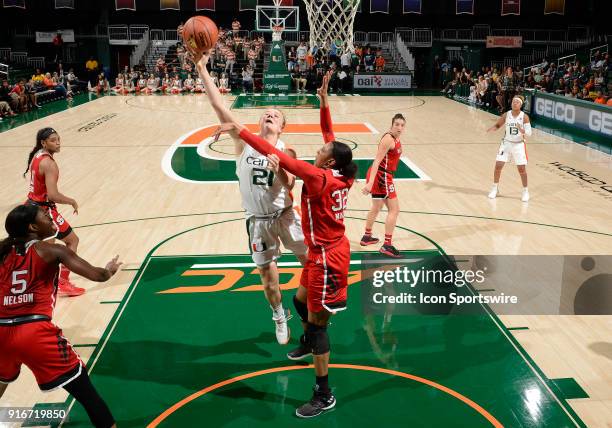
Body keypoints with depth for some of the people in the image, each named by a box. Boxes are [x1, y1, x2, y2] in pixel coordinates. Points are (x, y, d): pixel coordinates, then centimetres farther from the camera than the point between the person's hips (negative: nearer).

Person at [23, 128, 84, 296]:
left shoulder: (36, 155, 5)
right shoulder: (49, 164, -23)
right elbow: (53, 195, -29)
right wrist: (72, 202, -15)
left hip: (31, 205, 9)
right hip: (43, 209, -9)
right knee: (72, 240, 3)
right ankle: (63, 283, 2)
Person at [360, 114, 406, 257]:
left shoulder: (396, 139, 9)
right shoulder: (388, 139, -19)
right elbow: (377, 161, -26)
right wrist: (370, 182, -32)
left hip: (381, 175, 10)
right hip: (381, 176, -10)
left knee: (377, 208, 24)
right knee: (394, 210, -6)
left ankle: (367, 237, 40)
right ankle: (387, 245, -4)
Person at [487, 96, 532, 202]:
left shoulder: (524, 117, -10)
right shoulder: (506, 115, -4)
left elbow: (529, 133, -12)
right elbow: (498, 125, 8)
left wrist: (522, 130, -33)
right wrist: (492, 128, -14)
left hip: (519, 145, -2)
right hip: (506, 143, 2)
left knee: (522, 169, -2)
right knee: (498, 166, -2)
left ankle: (525, 191, 14)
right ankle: (495, 188, 16)